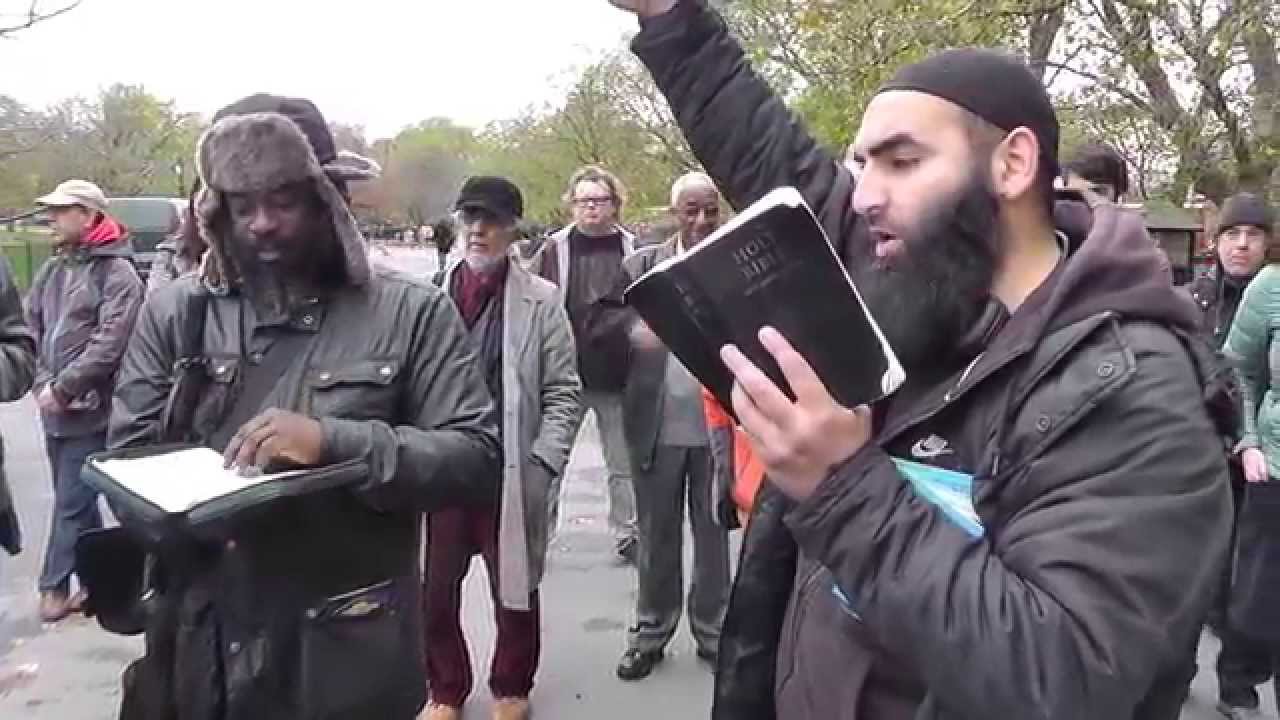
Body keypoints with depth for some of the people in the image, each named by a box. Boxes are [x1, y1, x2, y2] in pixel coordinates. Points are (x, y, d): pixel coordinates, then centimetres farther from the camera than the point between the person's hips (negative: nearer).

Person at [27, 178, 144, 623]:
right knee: (77, 499, 14)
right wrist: (43, 384, -2)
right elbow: (31, 331, 13)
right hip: (54, 409, 7)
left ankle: (55, 584, 13)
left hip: (90, 410, -7)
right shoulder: (52, 270, 13)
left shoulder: (117, 272, -9)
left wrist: (63, 388, -15)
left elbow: (109, 344, -16)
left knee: (71, 502, 0)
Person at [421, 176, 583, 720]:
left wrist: (542, 464, -11)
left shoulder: (540, 300, -3)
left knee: (514, 592, 13)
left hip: (513, 475, -1)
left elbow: (564, 393, -3)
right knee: (434, 593, 12)